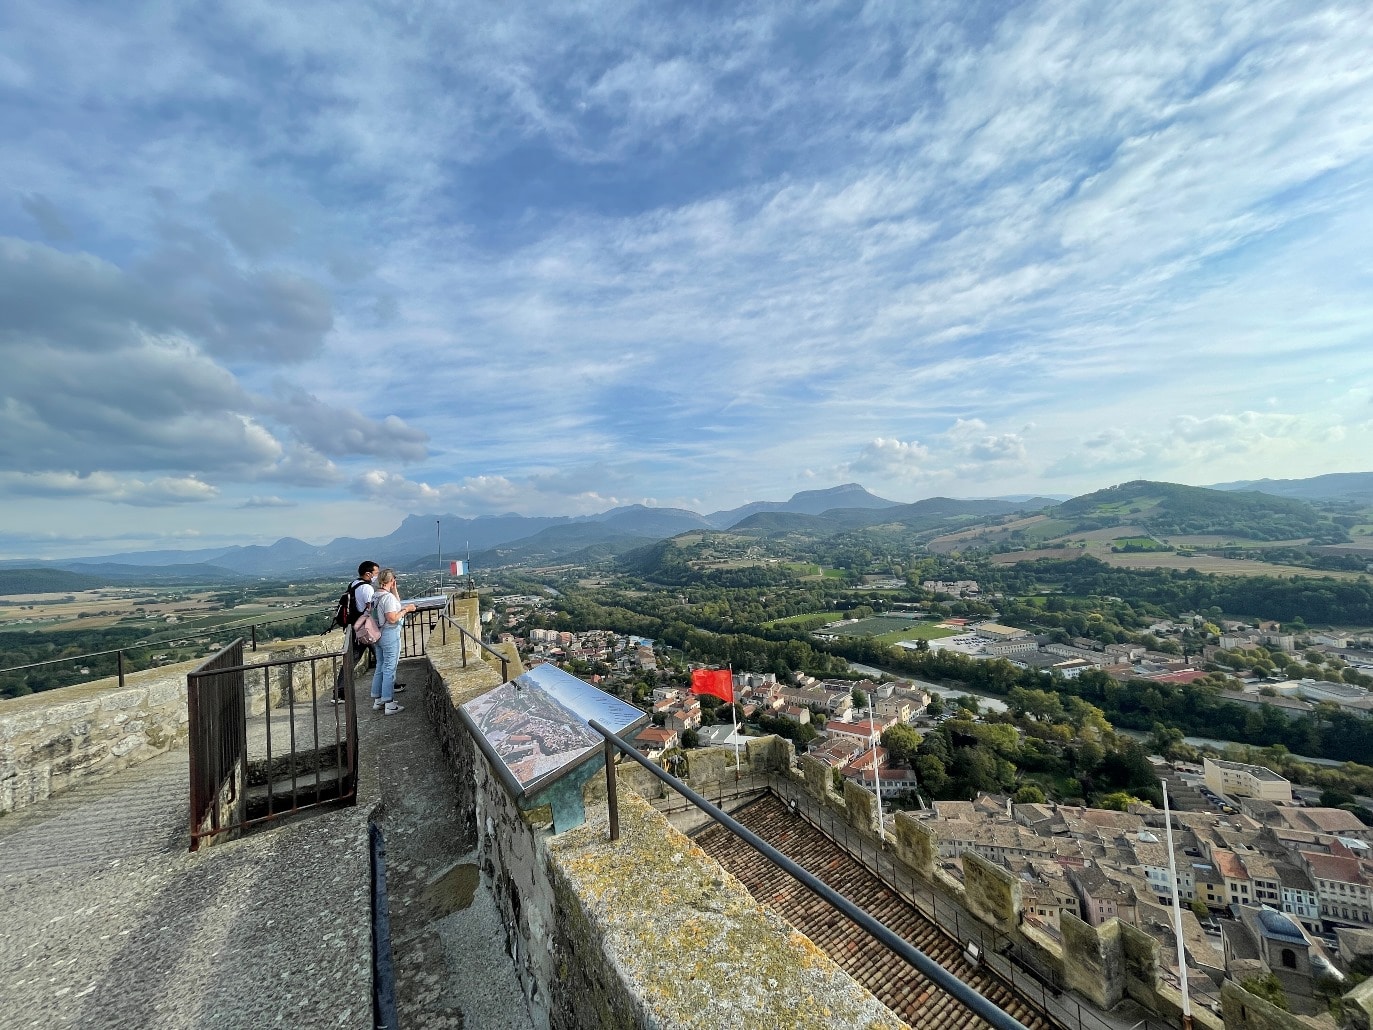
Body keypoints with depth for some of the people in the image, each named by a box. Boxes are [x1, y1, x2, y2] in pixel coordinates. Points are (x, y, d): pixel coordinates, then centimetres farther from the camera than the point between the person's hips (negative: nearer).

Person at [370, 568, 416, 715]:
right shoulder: (388, 597, -20)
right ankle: (389, 704, 6)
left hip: (379, 634, 10)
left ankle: (377, 700, 29)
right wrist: (406, 610, -12)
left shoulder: (375, 596, 8)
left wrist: (395, 590, 10)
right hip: (390, 635, -9)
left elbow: (396, 604, 17)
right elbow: (392, 619, -24)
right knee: (389, 669, -1)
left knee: (380, 667, 19)